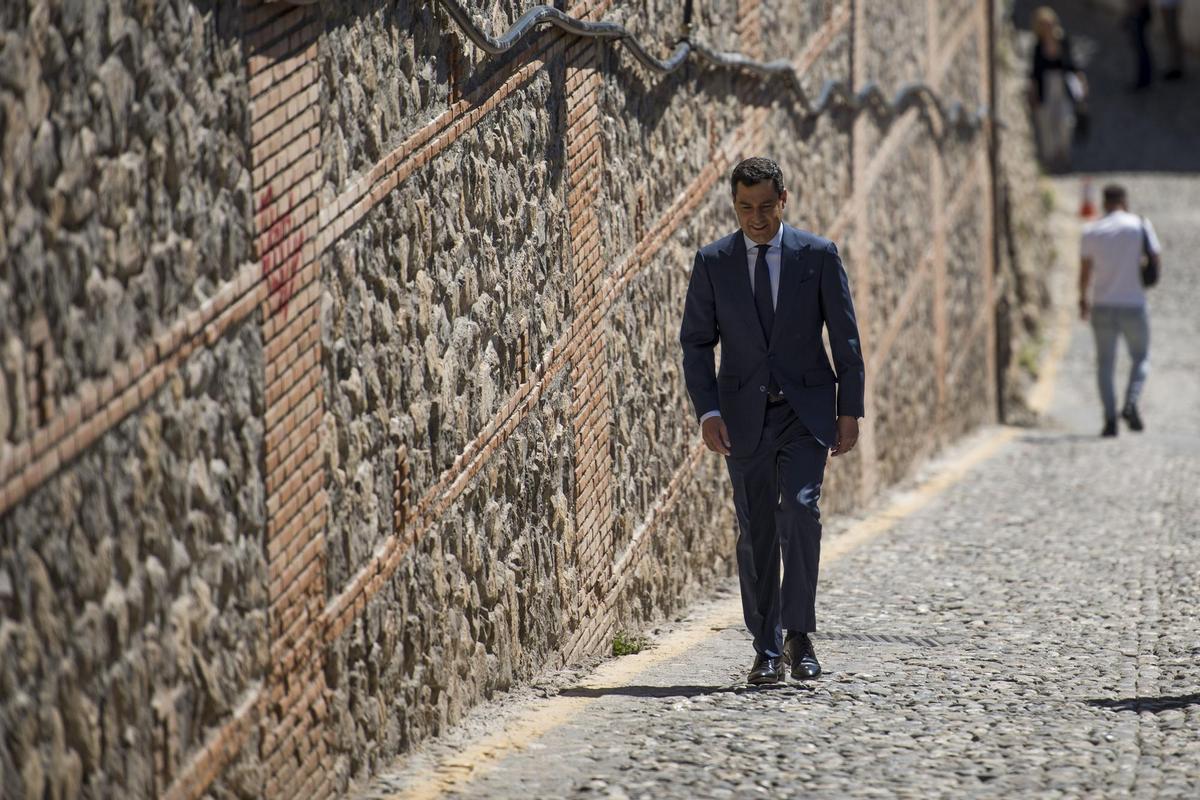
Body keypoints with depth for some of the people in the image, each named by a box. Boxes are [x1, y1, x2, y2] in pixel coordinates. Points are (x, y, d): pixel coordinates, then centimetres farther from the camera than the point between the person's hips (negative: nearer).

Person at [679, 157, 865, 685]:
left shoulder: (818, 256, 0)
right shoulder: (712, 262, 3)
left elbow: (845, 338, 3)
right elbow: (696, 341, 4)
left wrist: (849, 410, -1)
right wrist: (708, 412, -7)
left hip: (806, 409, -1)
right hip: (744, 415, 1)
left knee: (801, 511, -19)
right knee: (756, 532, 3)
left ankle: (799, 634, -8)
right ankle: (767, 649, 11)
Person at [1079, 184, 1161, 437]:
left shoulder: (1091, 231, 1)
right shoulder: (1140, 226, -3)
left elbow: (1085, 272, 5)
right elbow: (1155, 260, -3)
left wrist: (1083, 300, 19)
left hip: (1102, 305, 1)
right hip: (1133, 305, -1)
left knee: (1105, 362, 10)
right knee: (1141, 357, 15)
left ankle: (1110, 418, -1)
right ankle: (1131, 402, -9)